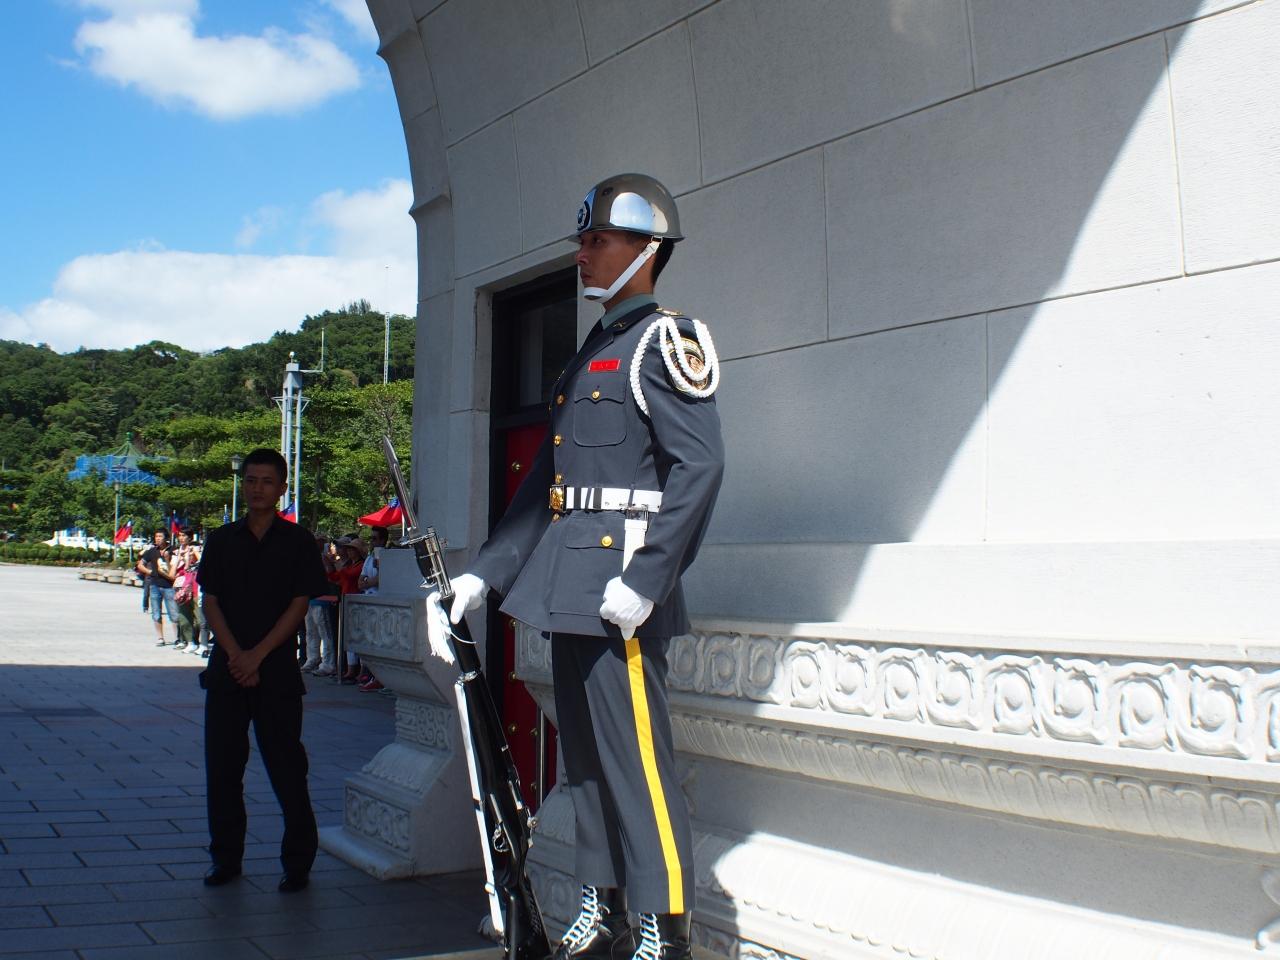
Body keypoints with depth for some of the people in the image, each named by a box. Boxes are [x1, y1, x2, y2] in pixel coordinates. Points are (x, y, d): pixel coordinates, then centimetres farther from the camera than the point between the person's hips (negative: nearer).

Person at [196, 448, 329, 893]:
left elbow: (299, 605, -4)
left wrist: (257, 655, -11)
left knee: (286, 767, -1)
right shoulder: (222, 540, 10)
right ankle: (226, 858, 19)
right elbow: (210, 601, 6)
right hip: (227, 668, 3)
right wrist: (234, 654, -9)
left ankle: (297, 861, 8)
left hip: (277, 671, -3)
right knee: (222, 765, 6)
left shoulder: (297, 541, 1)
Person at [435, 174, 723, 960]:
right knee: (585, 753, 14)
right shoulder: (593, 352, 21)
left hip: (619, 583, -9)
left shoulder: (664, 341, -7)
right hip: (568, 586, 9)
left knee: (637, 755, -5)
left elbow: (701, 465, -18)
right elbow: (546, 480, 21)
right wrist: (487, 571, 17)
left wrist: (645, 581, -24)